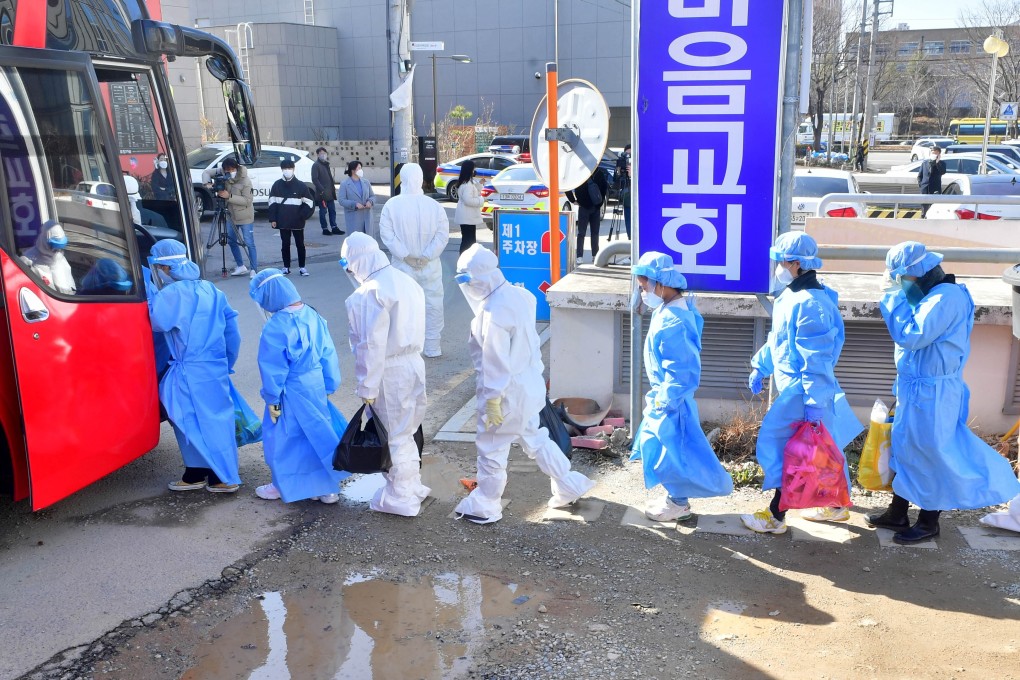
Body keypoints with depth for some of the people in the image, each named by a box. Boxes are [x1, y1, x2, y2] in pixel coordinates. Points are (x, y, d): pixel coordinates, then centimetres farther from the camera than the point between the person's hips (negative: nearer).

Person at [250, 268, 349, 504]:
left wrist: (272, 399, -5)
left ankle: (283, 485, 31)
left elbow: (273, 369, -16)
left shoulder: (275, 327, -22)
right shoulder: (312, 315, -3)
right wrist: (329, 386, 13)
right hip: (316, 387, 6)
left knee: (283, 437, 13)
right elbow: (328, 355, 4)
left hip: (291, 393, -6)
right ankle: (327, 487, 25)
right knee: (316, 432, 17)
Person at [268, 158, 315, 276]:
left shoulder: (301, 185, -2)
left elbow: (308, 203, 0)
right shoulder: (277, 185, 3)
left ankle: (302, 267, 13)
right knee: (285, 244, 9)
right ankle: (286, 267, 17)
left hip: (297, 222, -2)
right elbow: (272, 203, 5)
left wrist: (302, 216, -9)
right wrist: (272, 219, 0)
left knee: (300, 244, 4)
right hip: (283, 222, 2)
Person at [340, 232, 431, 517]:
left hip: (389, 373, -8)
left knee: (393, 435, 5)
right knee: (406, 431, 21)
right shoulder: (406, 281, 7)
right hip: (413, 363, 8)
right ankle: (413, 486, 33)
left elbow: (372, 345, -20)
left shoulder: (371, 292, -20)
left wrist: (367, 387, -14)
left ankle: (401, 499, 17)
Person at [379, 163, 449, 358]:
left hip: (403, 266, 0)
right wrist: (427, 256, -9)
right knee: (433, 305, 11)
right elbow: (443, 234, -10)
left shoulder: (391, 205, -8)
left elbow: (387, 234, -11)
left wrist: (405, 256, -9)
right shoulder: (433, 205, -8)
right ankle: (433, 347, 18)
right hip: (430, 267, 0)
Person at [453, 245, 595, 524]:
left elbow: (495, 362, -24)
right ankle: (568, 485, 34)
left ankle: (486, 505, 26)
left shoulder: (494, 311, -28)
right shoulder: (516, 294, -1)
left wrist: (492, 400, -18)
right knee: (534, 438, 24)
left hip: (508, 391, -9)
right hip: (528, 384, 9)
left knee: (491, 448, 9)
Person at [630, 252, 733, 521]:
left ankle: (679, 504, 21)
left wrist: (664, 401, -20)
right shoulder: (671, 310, 5)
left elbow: (682, 371, -28)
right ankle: (675, 496, 33)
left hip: (671, 399, -10)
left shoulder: (672, 322, -28)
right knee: (656, 447, 20)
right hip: (664, 395, 10)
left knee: (671, 451, 5)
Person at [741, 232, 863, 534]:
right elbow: (777, 339, 23)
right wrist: (760, 367, 23)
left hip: (802, 391, -10)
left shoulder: (809, 304, -23)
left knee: (782, 447, -3)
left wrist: (814, 403, -26)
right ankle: (837, 506, 32)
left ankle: (776, 517, 7)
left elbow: (816, 359, -26)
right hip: (796, 386, 10)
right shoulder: (790, 297, 10)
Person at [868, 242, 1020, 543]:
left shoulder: (946, 297, -21)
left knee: (931, 455, 3)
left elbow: (910, 336, -27)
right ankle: (897, 514, 29)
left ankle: (928, 523, 18)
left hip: (932, 393, -10)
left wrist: (894, 297, -19)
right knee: (905, 450, 17)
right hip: (915, 389, 10)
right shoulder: (931, 296, 10)